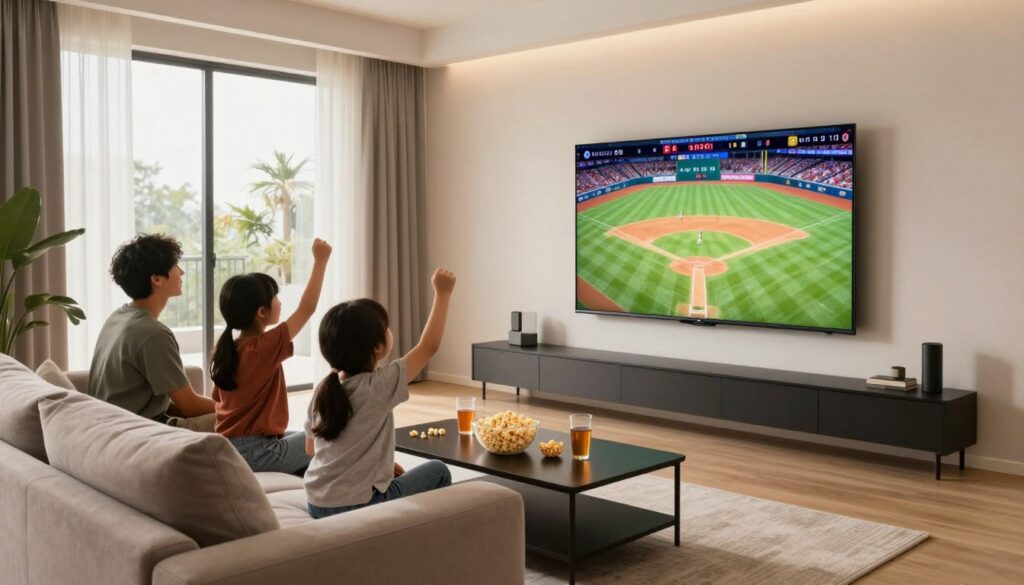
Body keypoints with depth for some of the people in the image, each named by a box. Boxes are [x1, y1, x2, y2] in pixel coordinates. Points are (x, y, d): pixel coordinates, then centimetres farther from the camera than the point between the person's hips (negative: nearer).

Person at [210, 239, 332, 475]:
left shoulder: (225, 349, 5)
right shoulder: (265, 347, -18)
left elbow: (219, 399, 12)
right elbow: (306, 309, -13)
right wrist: (320, 260, -8)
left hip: (228, 447, 9)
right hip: (254, 451, -9)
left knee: (312, 441, 22)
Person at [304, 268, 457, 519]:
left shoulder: (323, 390, 1)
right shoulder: (378, 386, -18)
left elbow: (311, 447, 11)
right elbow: (429, 346, -9)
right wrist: (442, 293, 0)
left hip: (317, 504, 7)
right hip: (356, 506, -7)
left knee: (394, 474, 31)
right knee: (438, 472, 13)